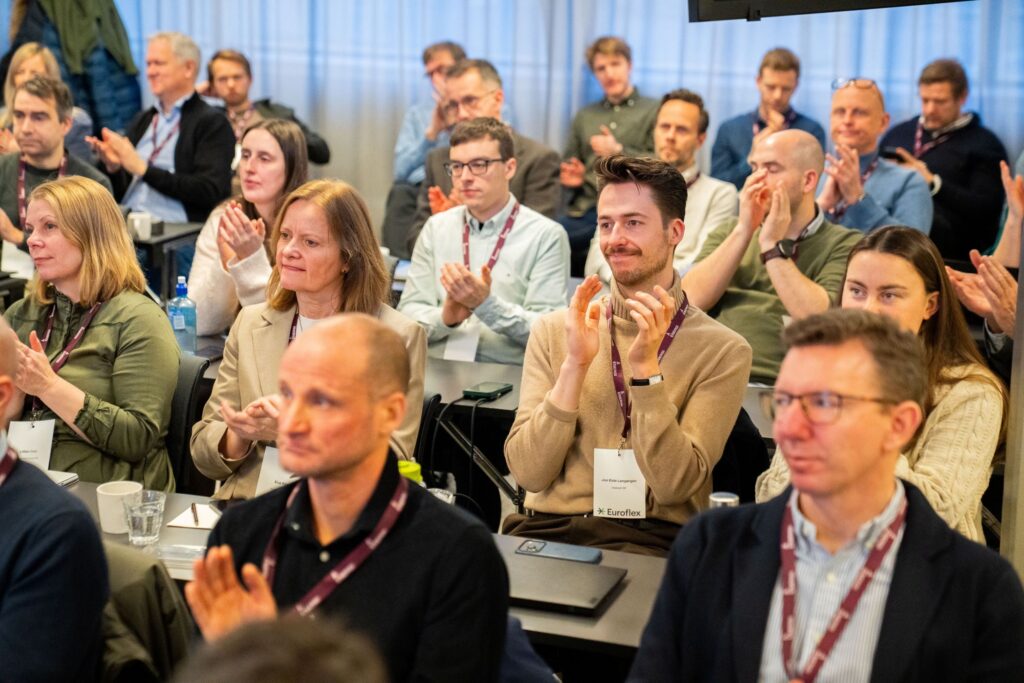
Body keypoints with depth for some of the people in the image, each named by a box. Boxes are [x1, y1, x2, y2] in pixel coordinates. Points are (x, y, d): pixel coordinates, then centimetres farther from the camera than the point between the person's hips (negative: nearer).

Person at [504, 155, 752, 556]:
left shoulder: (723, 351, 0)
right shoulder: (553, 331, 9)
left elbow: (674, 485, -8)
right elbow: (528, 472, 0)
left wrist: (645, 368, -16)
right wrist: (574, 365, -10)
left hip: (651, 539, -2)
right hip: (549, 530, 3)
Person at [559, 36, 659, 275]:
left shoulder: (655, 111, 10)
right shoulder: (584, 116, 25)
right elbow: (568, 164, 29)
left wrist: (619, 151, -4)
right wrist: (570, 178, 6)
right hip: (583, 210, 5)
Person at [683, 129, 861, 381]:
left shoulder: (844, 245, 6)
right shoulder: (727, 233, 18)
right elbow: (691, 300, 2)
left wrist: (773, 246, -6)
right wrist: (744, 231, -3)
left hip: (775, 383, -4)